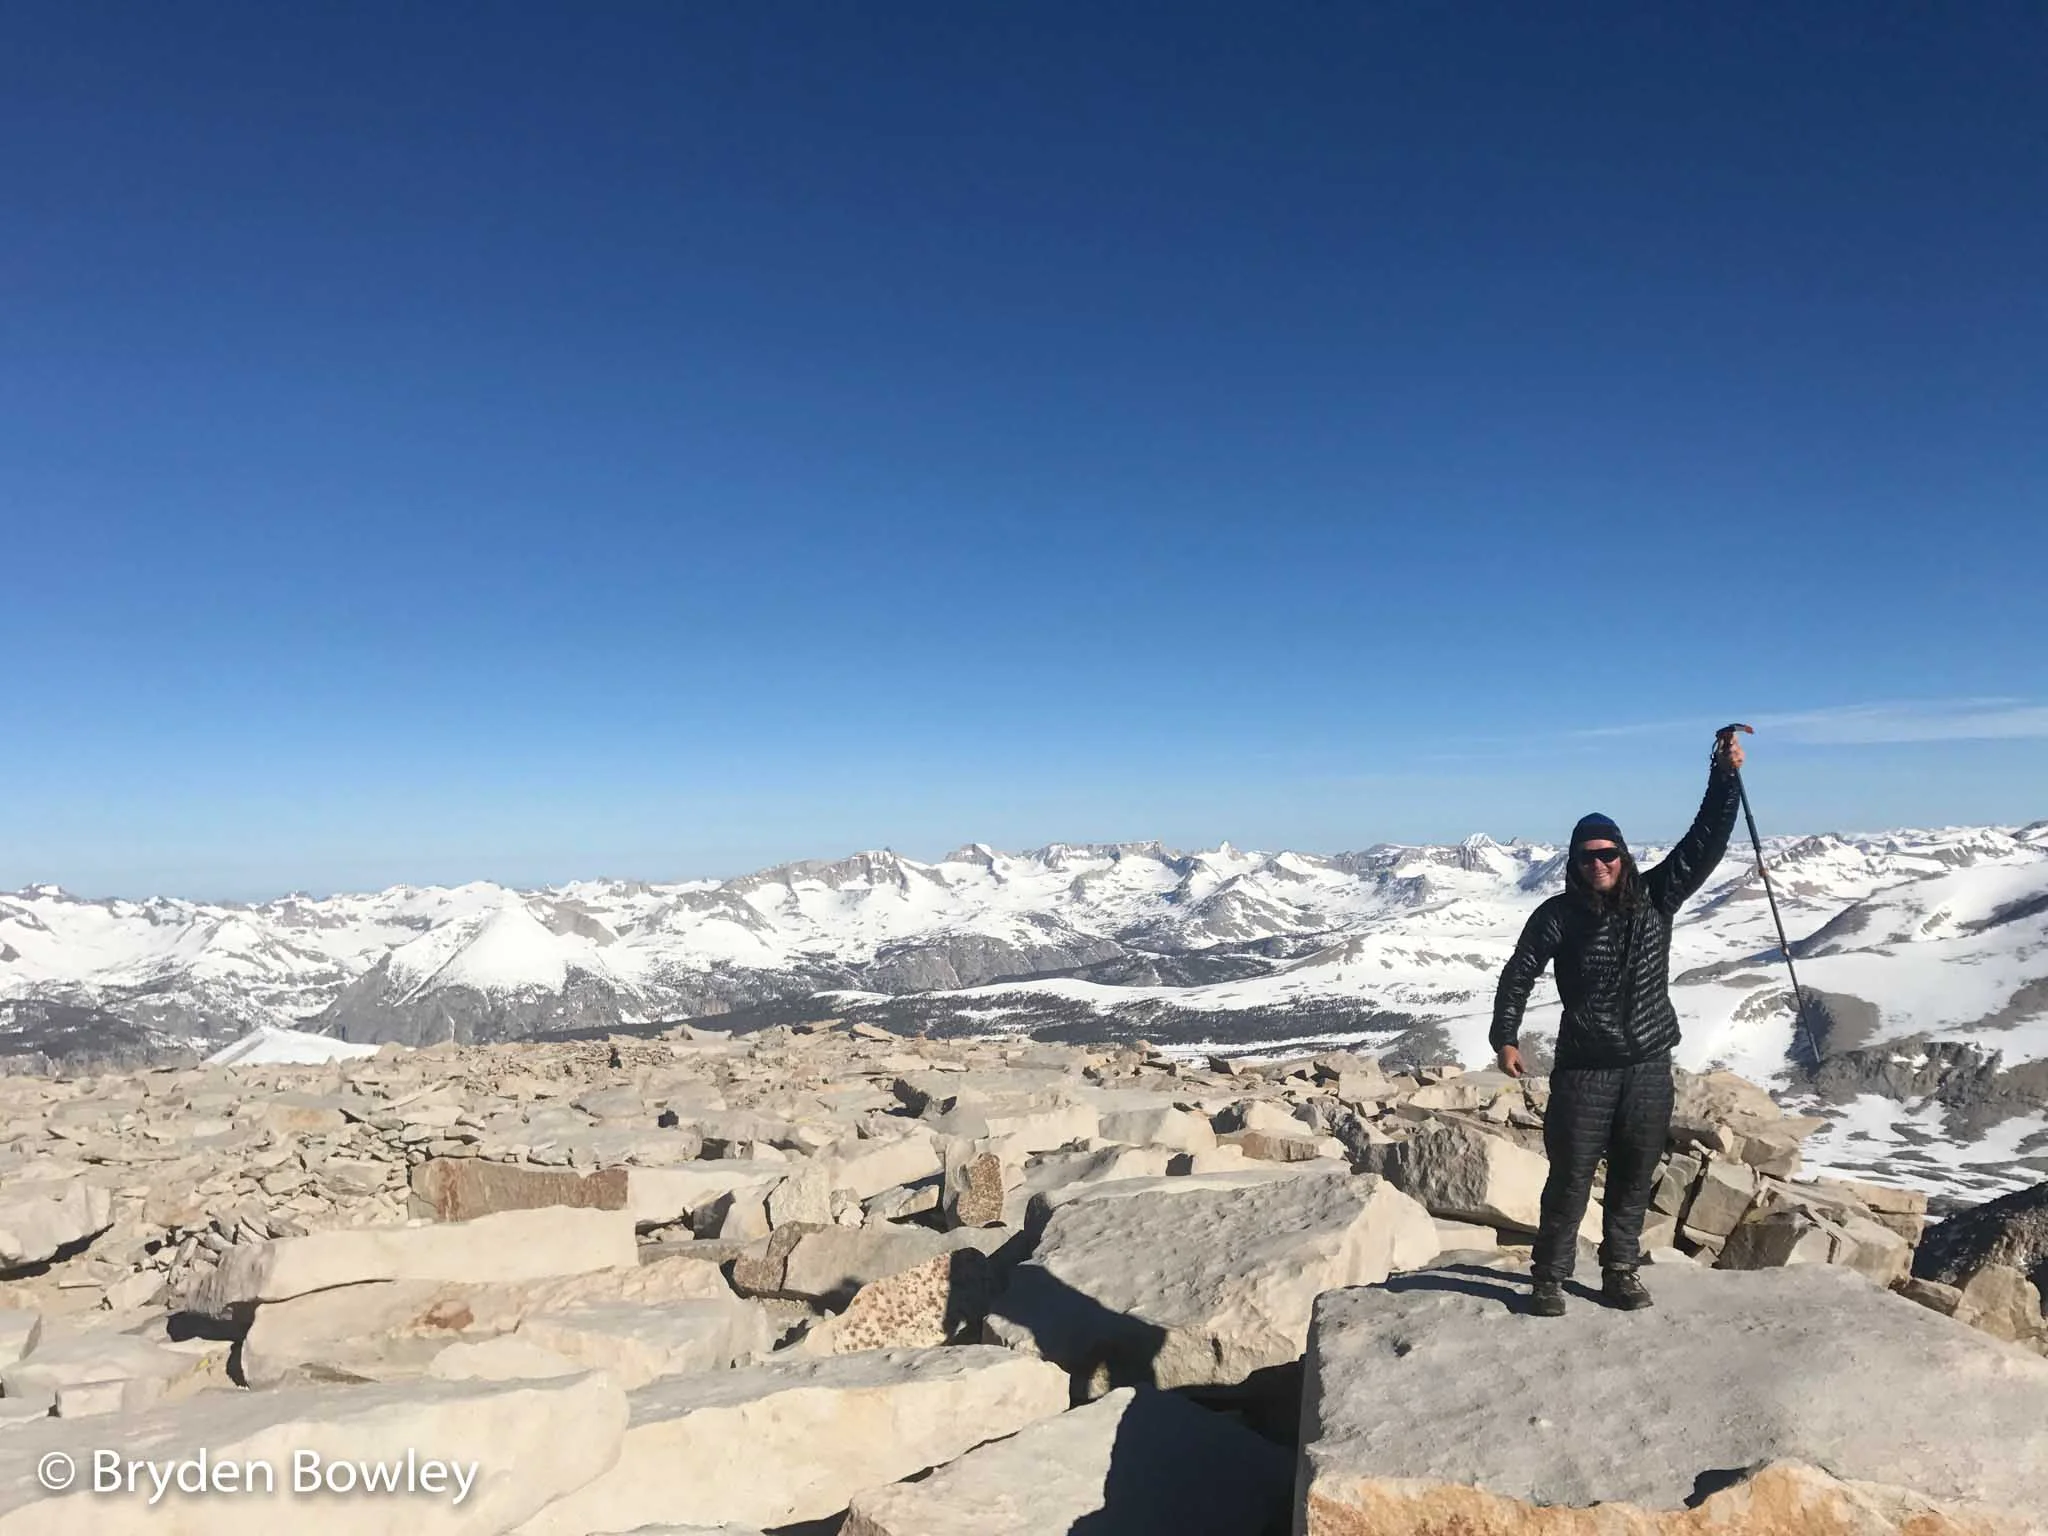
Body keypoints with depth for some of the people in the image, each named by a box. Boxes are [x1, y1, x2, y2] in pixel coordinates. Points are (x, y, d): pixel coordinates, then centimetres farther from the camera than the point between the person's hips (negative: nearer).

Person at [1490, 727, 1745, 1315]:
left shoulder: (1655, 898, 1)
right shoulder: (1559, 915, -6)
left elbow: (1704, 844, -5)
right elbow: (1519, 975, -2)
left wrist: (1725, 777, -14)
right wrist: (1506, 1036, -9)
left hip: (1650, 1066, 3)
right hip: (1584, 1068, -3)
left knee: (1635, 1178, 13)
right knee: (1571, 1178, 0)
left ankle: (1620, 1272, 28)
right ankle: (1549, 1278, 12)